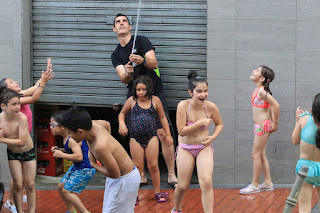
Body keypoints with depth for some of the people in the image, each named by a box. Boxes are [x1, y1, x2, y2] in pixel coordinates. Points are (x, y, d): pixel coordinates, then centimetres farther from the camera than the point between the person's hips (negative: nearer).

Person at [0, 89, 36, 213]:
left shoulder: (21, 118, -31)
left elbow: (22, 142, -33)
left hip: (28, 152, -2)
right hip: (13, 153, 2)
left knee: (29, 184, 3)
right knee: (18, 185, -1)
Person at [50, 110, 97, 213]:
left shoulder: (72, 139, -26)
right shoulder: (66, 137, 4)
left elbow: (79, 157, -35)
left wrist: (62, 155, -27)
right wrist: (59, 149, 4)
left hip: (85, 169, -10)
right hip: (76, 167, 10)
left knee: (66, 191, -9)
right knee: (61, 186, 16)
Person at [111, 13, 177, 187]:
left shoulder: (142, 41, 0)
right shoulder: (116, 55, 11)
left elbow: (154, 63, -11)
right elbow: (124, 79, -1)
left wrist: (143, 61, -33)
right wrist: (127, 73, -25)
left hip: (154, 94, -4)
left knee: (163, 134, -10)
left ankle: (171, 175, -5)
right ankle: (141, 175, 12)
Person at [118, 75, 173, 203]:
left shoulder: (155, 101, 1)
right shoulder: (131, 101, 1)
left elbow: (162, 118, 12)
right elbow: (122, 113, 17)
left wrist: (168, 135, 12)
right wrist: (121, 123, -3)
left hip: (151, 137, 0)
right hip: (135, 138, 0)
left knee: (153, 166, 1)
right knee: (137, 166, 3)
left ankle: (157, 192, 12)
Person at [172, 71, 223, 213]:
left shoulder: (211, 107, -11)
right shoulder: (183, 106, -17)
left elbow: (219, 124, 8)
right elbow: (181, 131, -18)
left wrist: (213, 137, -10)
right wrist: (200, 123, -24)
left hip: (204, 148, 1)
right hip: (185, 149, -1)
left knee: (206, 182, -18)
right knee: (182, 186, 5)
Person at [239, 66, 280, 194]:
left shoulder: (261, 91, -19)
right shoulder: (257, 90, 9)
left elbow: (276, 105, -25)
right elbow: (271, 105, 16)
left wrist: (275, 124, -17)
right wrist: (272, 120, 12)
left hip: (263, 126, -9)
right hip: (260, 126, 9)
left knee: (256, 154, -2)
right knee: (261, 155, 14)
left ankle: (254, 185, 6)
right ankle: (268, 183, 21)